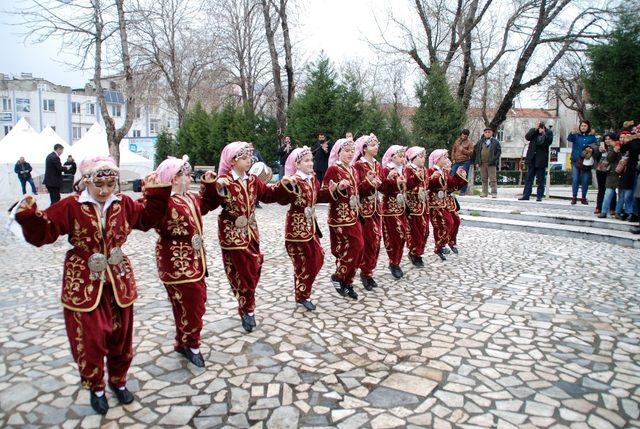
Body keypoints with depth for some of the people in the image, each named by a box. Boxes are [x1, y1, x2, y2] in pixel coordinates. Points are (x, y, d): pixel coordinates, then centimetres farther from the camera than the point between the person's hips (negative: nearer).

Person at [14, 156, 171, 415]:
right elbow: (43, 233, -11)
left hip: (119, 282, 4)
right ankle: (96, 388, 30)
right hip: (84, 284, -3)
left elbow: (148, 217, 13)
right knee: (89, 339, 5)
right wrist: (30, 215, -30)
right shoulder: (70, 206, -11)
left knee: (121, 335, 15)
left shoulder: (124, 204, 0)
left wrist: (156, 192, 3)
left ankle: (118, 381, 38)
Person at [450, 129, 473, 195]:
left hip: (465, 162, -4)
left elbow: (470, 152, -5)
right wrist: (453, 159, 7)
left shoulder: (469, 142, 1)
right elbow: (453, 150, 16)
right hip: (456, 162, 4)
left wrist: (463, 150, -16)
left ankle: (462, 191, 6)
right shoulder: (457, 141, 14)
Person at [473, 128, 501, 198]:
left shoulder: (495, 142, 4)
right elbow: (476, 152, 12)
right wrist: (477, 162, 5)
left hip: (491, 163, -3)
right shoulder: (480, 142, 12)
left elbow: (499, 151, 3)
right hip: (482, 163, 3)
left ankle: (494, 193, 0)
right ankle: (484, 192, 13)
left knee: (492, 179, -3)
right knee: (484, 179, 8)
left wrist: (494, 159, -9)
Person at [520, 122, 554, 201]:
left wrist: (544, 133, -21)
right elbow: (527, 137, -10)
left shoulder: (549, 132, 1)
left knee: (540, 180, 2)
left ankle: (539, 196, 7)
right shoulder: (533, 131, 7)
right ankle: (526, 195, 9)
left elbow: (549, 142, -13)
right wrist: (536, 129, -15)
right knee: (529, 178, 5)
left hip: (541, 159, -2)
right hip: (532, 159, 2)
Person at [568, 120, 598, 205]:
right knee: (575, 179, -2)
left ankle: (584, 198, 14)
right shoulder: (576, 135, 4)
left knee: (585, 180, 4)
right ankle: (574, 197, 4)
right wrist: (573, 133, -35)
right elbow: (569, 139, -16)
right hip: (576, 161, -1)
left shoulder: (592, 137, 7)